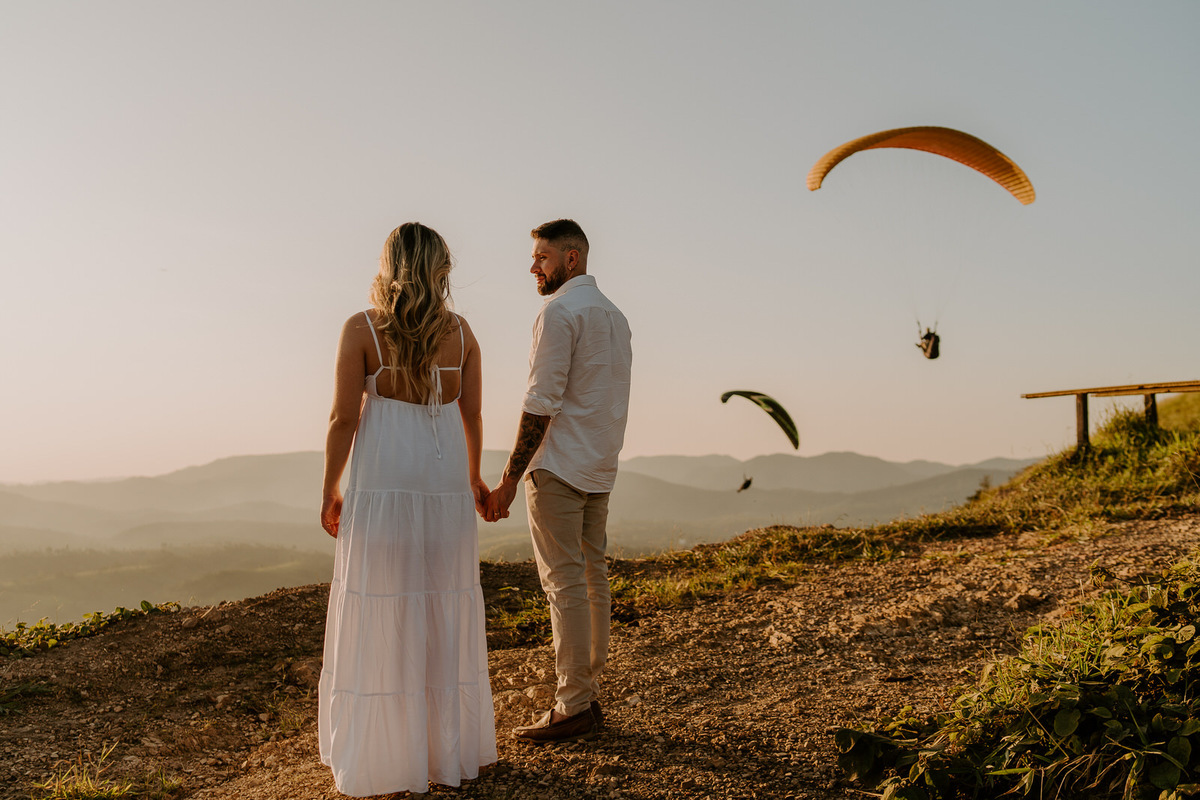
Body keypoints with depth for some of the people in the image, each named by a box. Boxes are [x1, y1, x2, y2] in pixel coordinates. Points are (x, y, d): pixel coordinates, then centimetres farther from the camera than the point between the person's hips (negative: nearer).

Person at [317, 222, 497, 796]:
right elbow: (471, 415, 9)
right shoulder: (460, 331, 4)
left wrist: (330, 489, 2)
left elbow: (344, 417, -8)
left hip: (382, 483, -3)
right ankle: (450, 748, 22)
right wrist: (473, 477, 23)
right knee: (446, 611, 13)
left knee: (380, 616, 4)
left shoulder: (361, 329, -4)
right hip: (445, 480, 3)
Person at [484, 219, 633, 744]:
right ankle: (589, 695, 17)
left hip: (558, 466, -9)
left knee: (565, 584, -6)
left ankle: (573, 707, -2)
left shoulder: (559, 312, -11)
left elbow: (541, 403, -17)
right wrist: (599, 459, 20)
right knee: (592, 578, 10)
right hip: (600, 469, 9)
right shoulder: (615, 315, 16)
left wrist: (510, 478, -15)